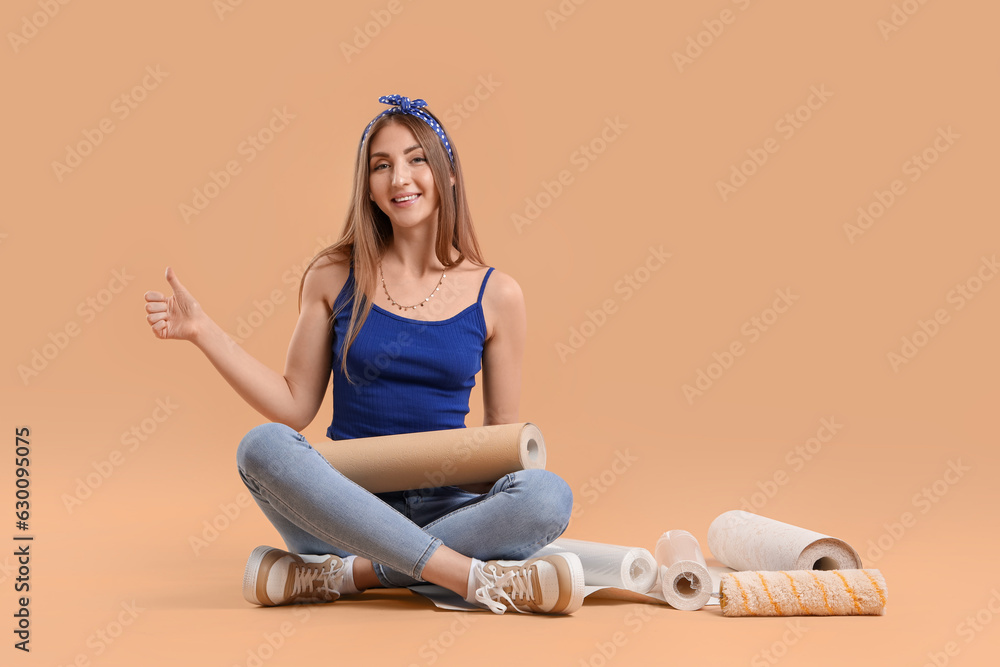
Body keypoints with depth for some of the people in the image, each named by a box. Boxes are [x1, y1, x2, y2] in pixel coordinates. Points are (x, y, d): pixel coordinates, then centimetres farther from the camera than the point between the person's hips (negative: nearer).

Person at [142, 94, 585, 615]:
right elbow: (294, 406, 6)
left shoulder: (496, 295, 4)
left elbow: (503, 433, 9)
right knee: (263, 446, -31)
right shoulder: (334, 277, 5)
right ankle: (477, 577, -32)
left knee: (549, 497, -30)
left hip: (441, 508, 0)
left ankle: (344, 575, -23)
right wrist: (203, 331, -1)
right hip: (342, 501, 0)